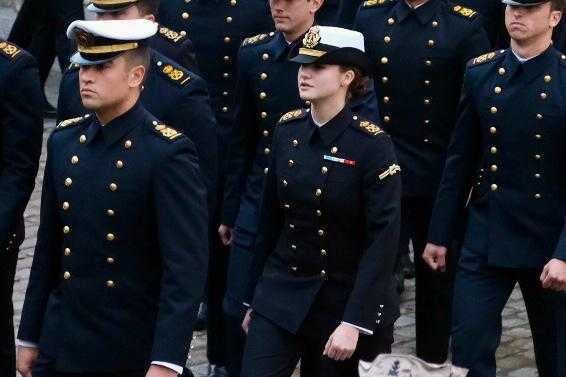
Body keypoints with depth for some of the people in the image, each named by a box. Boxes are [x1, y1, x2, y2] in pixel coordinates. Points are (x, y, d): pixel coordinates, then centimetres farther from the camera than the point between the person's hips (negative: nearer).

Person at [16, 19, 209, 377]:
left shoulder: (169, 153, -14)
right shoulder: (64, 141, 5)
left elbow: (187, 267, -18)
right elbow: (49, 250, 12)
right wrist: (29, 337, 13)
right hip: (60, 347, 5)